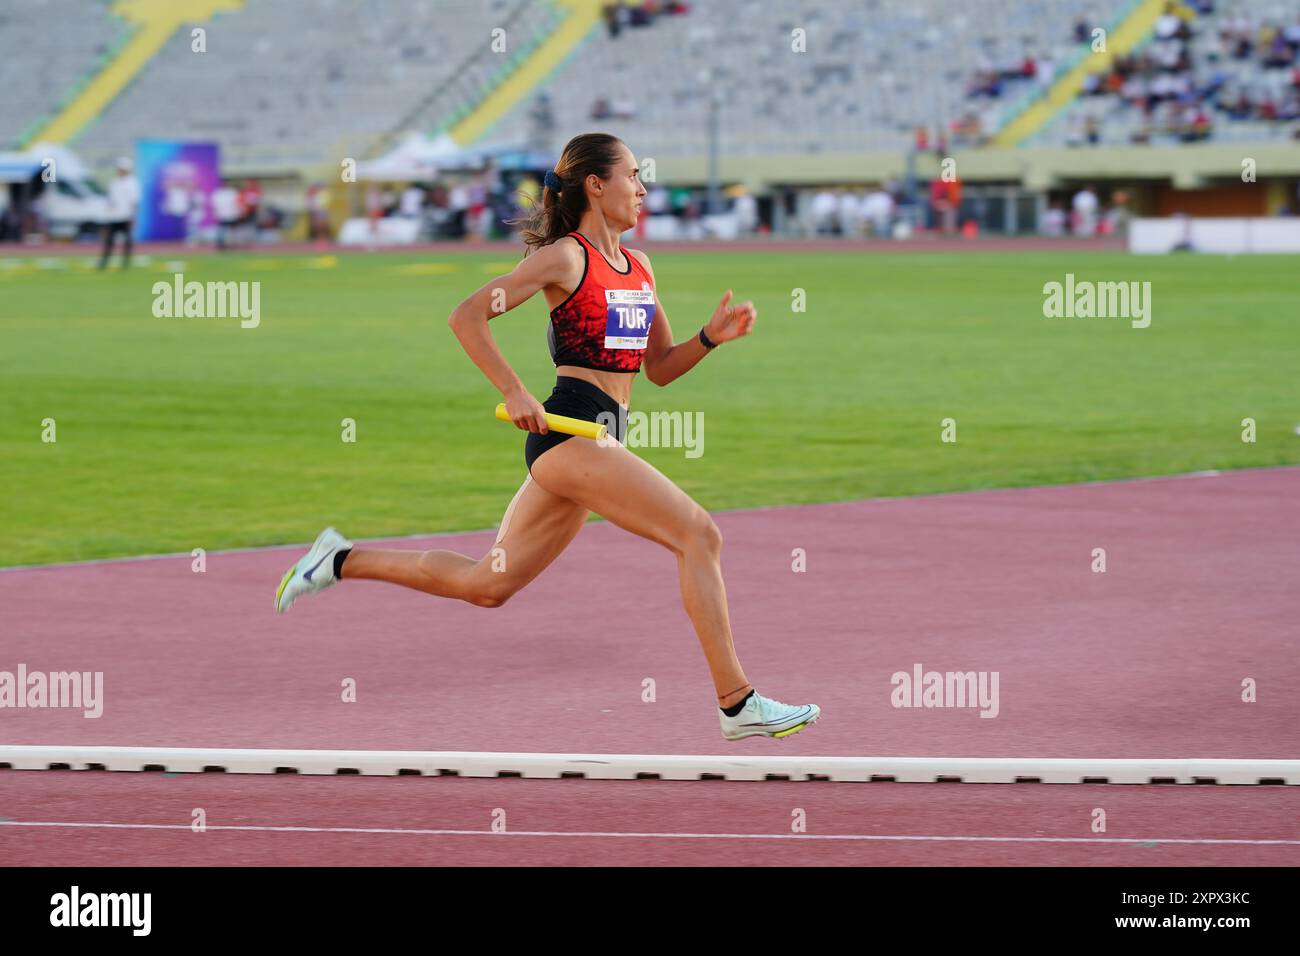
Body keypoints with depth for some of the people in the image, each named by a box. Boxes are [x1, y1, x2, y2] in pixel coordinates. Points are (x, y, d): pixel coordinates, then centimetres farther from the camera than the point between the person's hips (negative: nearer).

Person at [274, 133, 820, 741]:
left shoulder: (638, 267, 17)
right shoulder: (566, 258, -7)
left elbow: (660, 367, 22)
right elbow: (467, 317, -11)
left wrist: (712, 336, 3)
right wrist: (514, 393, -18)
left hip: (599, 439, 9)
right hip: (569, 432, -9)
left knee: (487, 586, 12)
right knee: (699, 535, -16)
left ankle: (343, 560, 22)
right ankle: (737, 703, -15)